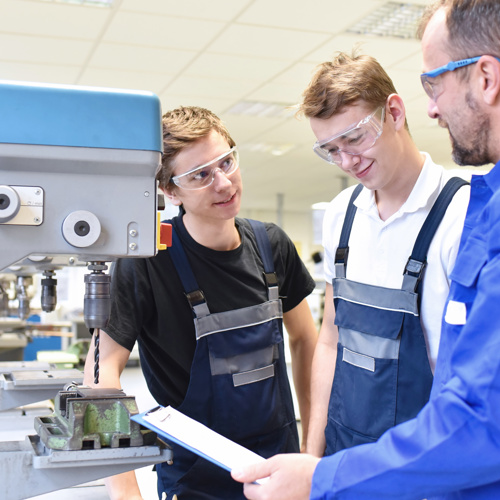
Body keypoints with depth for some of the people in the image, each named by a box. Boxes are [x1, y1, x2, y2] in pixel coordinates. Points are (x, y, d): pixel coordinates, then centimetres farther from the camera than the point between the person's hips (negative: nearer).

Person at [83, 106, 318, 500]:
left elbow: (305, 340, 8)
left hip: (280, 463, 5)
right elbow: (104, 368, -22)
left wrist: (315, 439, 5)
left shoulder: (272, 245, -3)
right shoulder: (147, 263, -19)